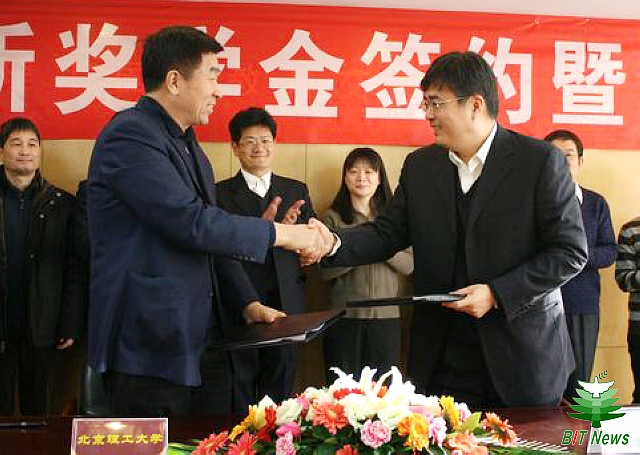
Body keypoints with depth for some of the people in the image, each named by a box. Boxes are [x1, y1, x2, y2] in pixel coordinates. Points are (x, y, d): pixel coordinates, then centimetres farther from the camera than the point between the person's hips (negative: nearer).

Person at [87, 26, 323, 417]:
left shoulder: (188, 145, 17)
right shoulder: (130, 135, -14)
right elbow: (192, 223, -22)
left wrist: (247, 303, 11)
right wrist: (280, 233, -13)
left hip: (204, 344, 9)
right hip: (152, 350, -9)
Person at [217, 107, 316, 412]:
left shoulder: (297, 191, 12)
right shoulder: (220, 194, 1)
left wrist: (292, 227, -17)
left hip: (286, 309, 3)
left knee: (279, 398, 9)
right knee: (239, 401, 4)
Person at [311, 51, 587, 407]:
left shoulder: (541, 160, -9)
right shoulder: (420, 165, 6)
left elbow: (571, 251, -9)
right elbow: (387, 234, 7)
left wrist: (496, 294, -17)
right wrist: (334, 243, -13)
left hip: (523, 355, -3)